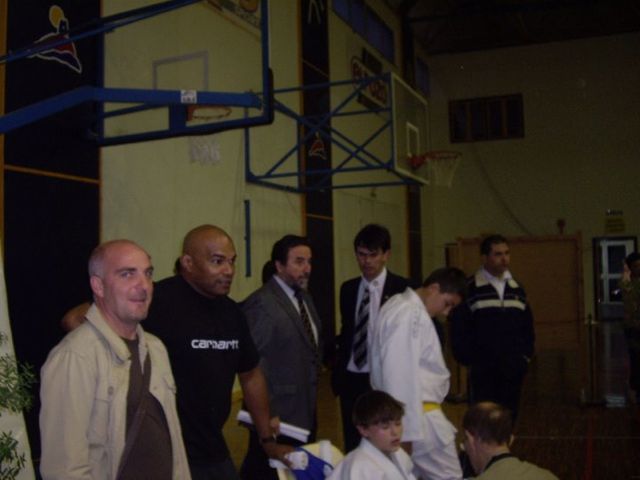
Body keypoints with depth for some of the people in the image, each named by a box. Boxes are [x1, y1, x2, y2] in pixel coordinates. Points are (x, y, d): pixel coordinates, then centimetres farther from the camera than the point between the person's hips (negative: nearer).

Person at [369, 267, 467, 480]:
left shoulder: (400, 305, 11)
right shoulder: (411, 315, -20)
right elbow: (402, 376, -24)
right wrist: (407, 430, -21)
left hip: (411, 412, 10)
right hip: (416, 415, -10)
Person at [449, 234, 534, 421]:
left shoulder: (517, 289, 13)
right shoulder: (470, 289, -4)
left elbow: (528, 326, 19)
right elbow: (458, 328, -6)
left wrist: (526, 355, 9)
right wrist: (468, 358, -9)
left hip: (513, 370, 5)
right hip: (483, 370, -5)